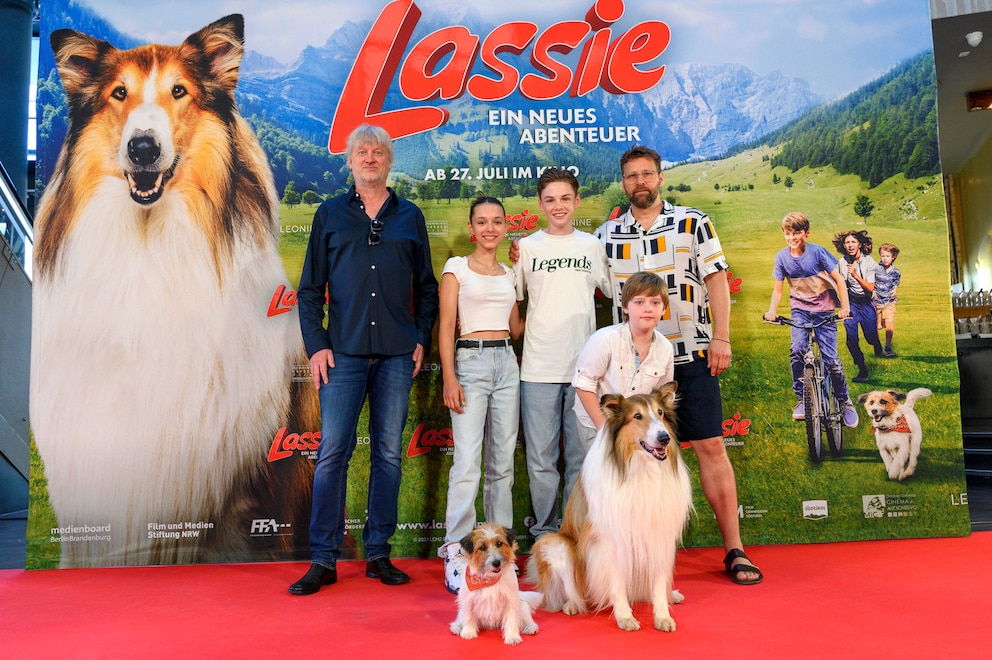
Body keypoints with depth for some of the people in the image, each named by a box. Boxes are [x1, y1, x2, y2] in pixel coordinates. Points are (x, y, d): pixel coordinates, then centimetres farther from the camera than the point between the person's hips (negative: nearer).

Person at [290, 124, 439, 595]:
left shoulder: (410, 217, 12)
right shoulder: (330, 215, 9)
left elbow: (427, 286, 13)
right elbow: (310, 289, 7)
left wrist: (422, 339, 3)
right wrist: (316, 345, -3)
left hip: (397, 354, 1)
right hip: (344, 352, -1)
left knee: (388, 453, 5)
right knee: (332, 452, -2)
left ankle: (379, 554, 16)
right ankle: (323, 560, 8)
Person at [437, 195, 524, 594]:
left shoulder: (509, 274, 17)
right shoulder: (457, 268, 3)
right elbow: (446, 326, -3)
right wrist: (449, 378, -12)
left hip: (507, 363, 5)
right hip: (470, 361, -5)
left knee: (503, 461, 7)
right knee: (468, 461, -12)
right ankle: (455, 554, -5)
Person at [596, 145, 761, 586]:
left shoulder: (693, 223, 4)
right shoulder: (607, 234, 9)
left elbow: (716, 279, 1)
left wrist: (721, 337, -8)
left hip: (690, 354, -2)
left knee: (711, 447, -2)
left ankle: (734, 550, 7)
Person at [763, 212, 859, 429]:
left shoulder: (818, 252, -15)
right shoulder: (782, 256, -9)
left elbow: (839, 280, -9)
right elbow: (778, 289, -2)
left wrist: (845, 306, -19)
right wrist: (772, 311, -18)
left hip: (824, 308, -2)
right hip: (799, 307, 2)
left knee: (830, 357, -5)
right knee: (797, 349, -20)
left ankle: (845, 401, 16)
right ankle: (801, 399, -5)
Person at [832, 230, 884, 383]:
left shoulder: (869, 262, -12)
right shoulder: (841, 263, -8)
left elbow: (870, 288, -18)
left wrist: (855, 275, -29)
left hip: (866, 303, -1)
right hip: (850, 303, 1)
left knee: (871, 337, 5)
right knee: (851, 340, -10)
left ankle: (877, 344, 45)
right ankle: (862, 370, 6)